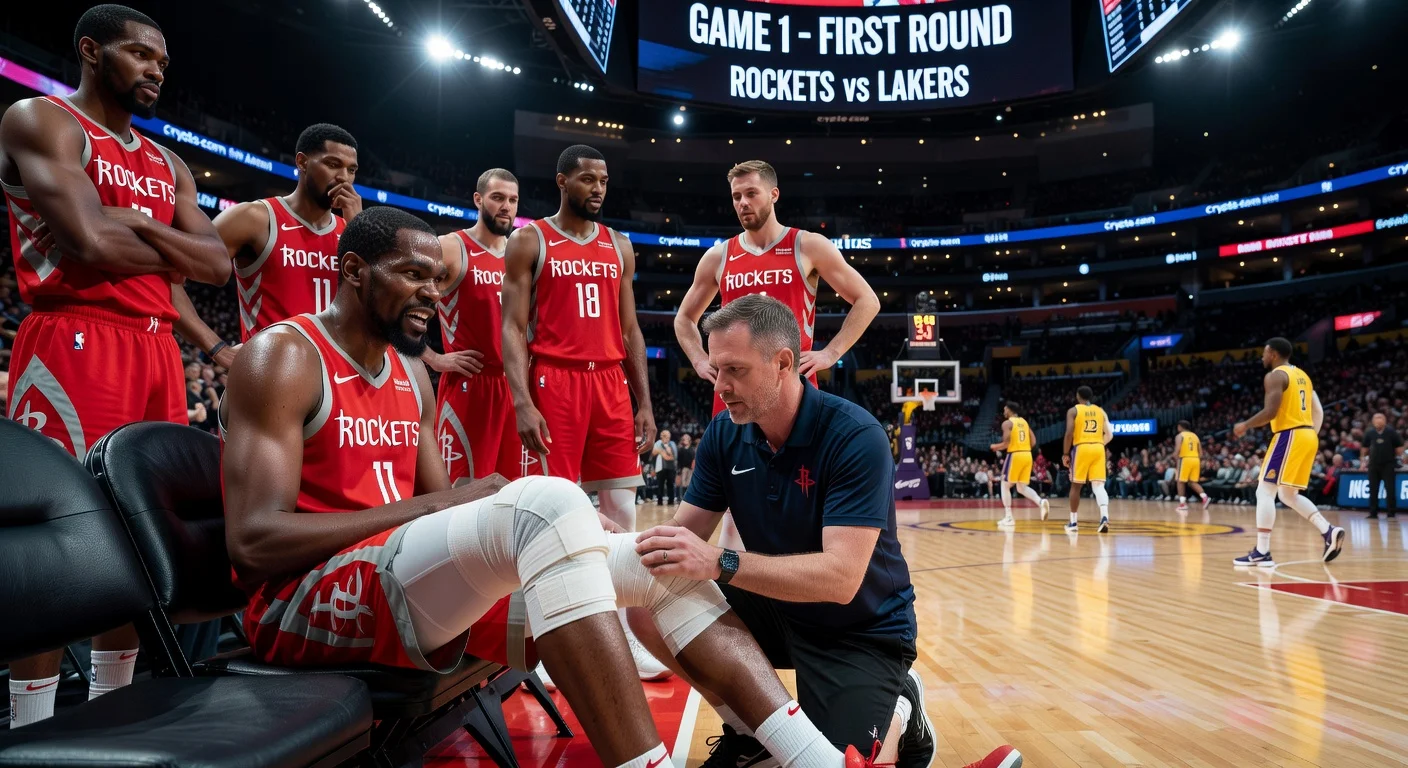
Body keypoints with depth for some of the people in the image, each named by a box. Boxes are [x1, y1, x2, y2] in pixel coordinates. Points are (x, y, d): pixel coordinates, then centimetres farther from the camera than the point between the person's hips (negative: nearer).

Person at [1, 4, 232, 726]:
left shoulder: (167, 165, 22)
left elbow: (218, 264, 10)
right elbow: (95, 243, -16)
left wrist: (139, 224, -4)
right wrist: (174, 251, 2)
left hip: (156, 348, 8)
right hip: (74, 344, -7)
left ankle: (109, 712, 23)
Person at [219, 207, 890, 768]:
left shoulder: (411, 376, 16)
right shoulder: (284, 358, -7)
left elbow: (442, 517, 13)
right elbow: (254, 542, -17)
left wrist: (567, 525, -6)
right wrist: (436, 505, -17)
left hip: (423, 581, 8)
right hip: (303, 599, -7)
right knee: (547, 501, -34)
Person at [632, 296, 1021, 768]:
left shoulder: (856, 437, -26)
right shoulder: (723, 435, -7)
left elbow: (841, 577, -34)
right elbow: (687, 533, -7)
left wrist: (720, 563, -44)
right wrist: (631, 546, -29)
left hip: (862, 632, -5)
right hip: (774, 611, 6)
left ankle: (899, 710, 12)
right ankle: (749, 730, 10)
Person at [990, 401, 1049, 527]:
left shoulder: (1007, 423, -5)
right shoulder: (1024, 422, 17)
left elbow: (1006, 443, -14)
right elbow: (1033, 442, 14)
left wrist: (995, 447, 4)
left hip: (1015, 455, -7)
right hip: (1027, 455, 7)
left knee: (1005, 486, 6)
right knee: (1022, 487, 15)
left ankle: (1009, 517, 1)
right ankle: (1041, 502, -12)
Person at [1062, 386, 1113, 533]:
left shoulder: (1073, 410, 2)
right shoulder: (1100, 411, 14)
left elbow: (1069, 433, -9)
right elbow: (1109, 434, 9)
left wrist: (1065, 454, -2)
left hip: (1081, 448, -3)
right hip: (1098, 449, 3)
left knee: (1076, 486, 8)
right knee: (1099, 485, 0)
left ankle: (1073, 522, 14)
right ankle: (1105, 517, -23)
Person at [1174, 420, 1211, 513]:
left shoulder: (1180, 436, 1)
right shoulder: (1195, 435, 19)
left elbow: (1178, 449, -15)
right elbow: (1201, 452, 17)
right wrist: (1199, 462, 22)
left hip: (1185, 459, -6)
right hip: (1196, 459, 6)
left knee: (1181, 482, 6)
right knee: (1193, 482, 13)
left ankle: (1182, 504, 1)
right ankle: (1205, 498, -7)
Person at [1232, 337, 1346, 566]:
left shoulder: (1275, 375, -8)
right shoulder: (1302, 375, 21)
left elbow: (1271, 411, -18)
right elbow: (1318, 412, 19)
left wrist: (1245, 426, -5)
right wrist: (1312, 436, 22)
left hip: (1290, 436, -9)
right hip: (1308, 435, 9)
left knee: (1265, 491, -7)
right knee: (1288, 495, 19)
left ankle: (1262, 552, -10)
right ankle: (1329, 532, 5)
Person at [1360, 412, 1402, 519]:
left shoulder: (1391, 432, -5)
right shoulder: (1369, 433, 2)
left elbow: (1399, 447, 1)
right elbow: (1365, 448, 14)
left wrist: (1398, 458, -2)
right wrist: (1363, 459, 8)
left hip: (1389, 464, -2)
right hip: (1373, 465, 2)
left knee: (1391, 490, -3)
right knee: (1373, 490, 4)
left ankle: (1392, 513, 4)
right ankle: (1373, 513, 10)